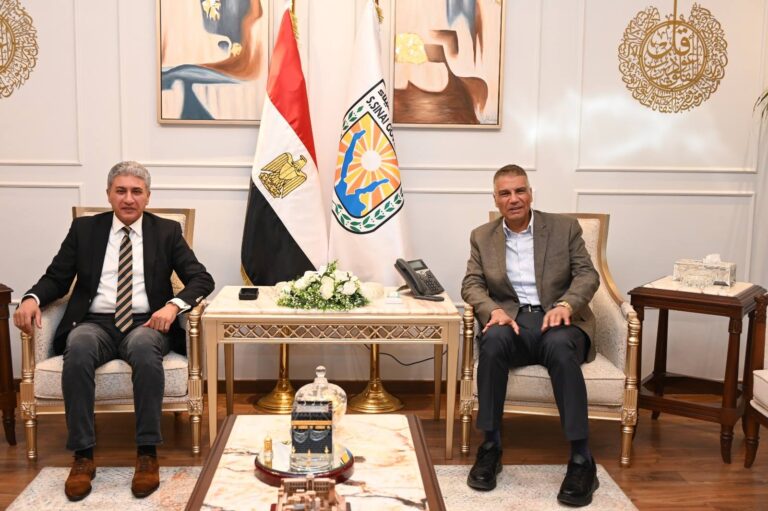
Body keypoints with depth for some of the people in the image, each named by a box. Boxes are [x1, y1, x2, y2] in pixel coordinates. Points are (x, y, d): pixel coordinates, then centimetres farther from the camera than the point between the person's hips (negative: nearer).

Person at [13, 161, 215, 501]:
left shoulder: (167, 231, 9)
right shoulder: (84, 229, 13)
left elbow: (201, 279, 2)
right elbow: (56, 278, 12)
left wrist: (173, 305, -18)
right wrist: (32, 299, -11)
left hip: (146, 323, -1)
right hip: (96, 323, 1)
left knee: (144, 348, -37)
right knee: (78, 349, -34)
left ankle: (147, 454, -29)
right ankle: (83, 456, -26)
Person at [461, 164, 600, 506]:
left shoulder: (565, 227, 7)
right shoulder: (482, 237, 12)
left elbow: (587, 274, 2)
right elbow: (471, 284, 5)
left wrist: (565, 304, -20)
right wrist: (493, 310, -18)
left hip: (558, 320, -1)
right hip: (512, 321, 1)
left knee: (559, 346, -37)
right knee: (493, 341, -35)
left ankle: (581, 458, -32)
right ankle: (490, 447, -25)